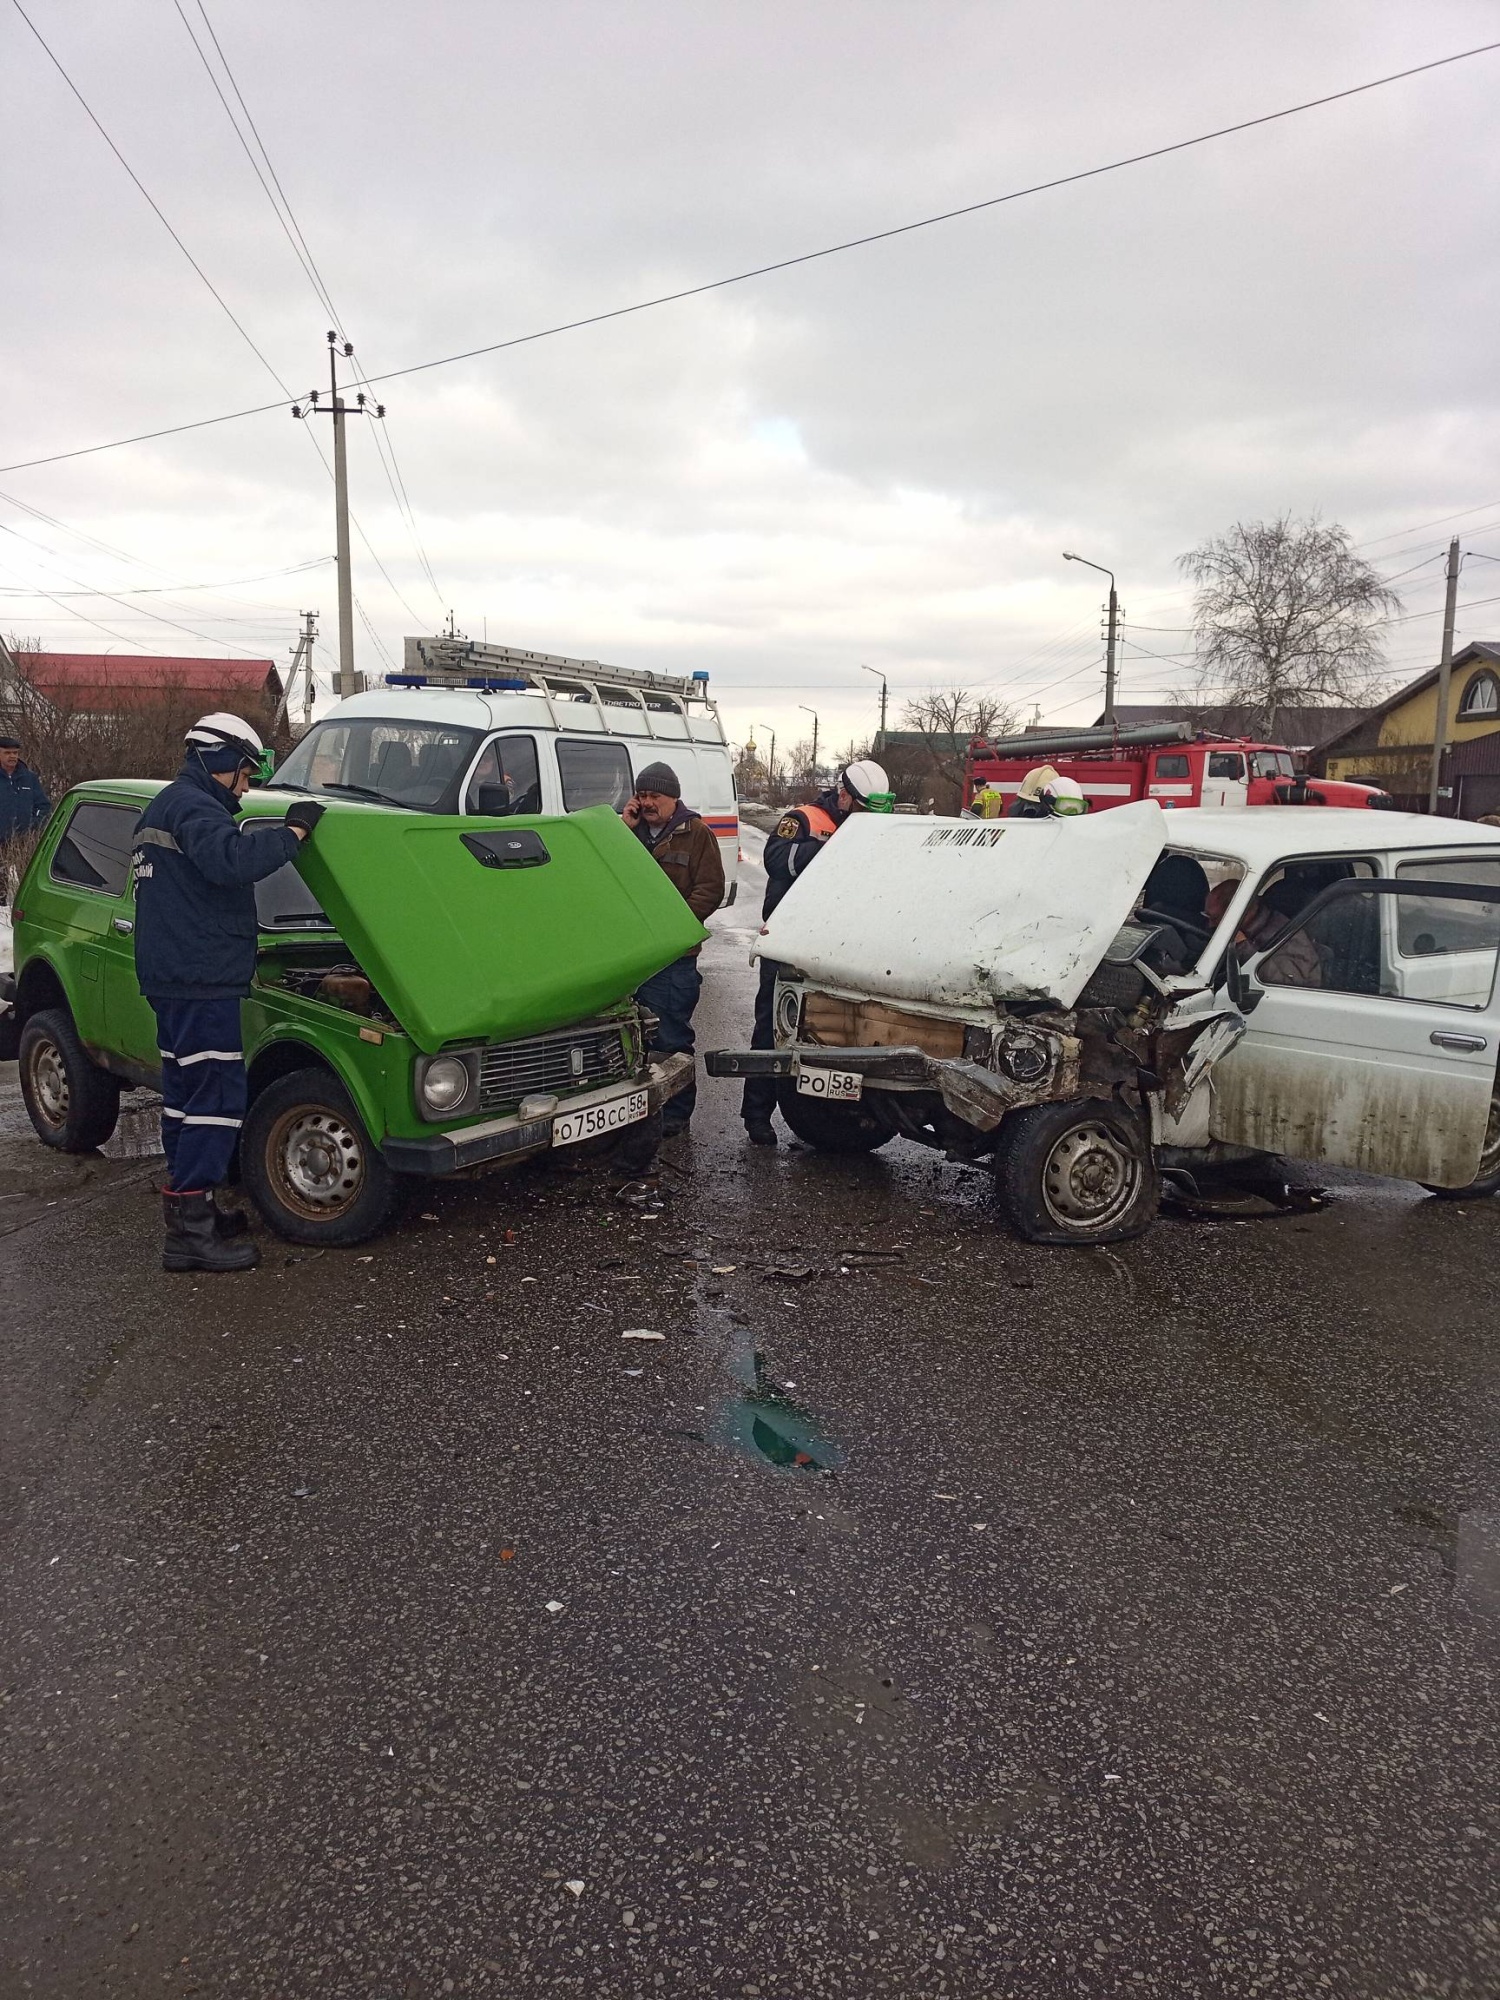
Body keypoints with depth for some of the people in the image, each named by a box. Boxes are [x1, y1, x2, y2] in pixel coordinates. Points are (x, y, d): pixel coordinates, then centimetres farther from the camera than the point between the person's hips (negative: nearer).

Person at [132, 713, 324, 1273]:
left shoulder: (162, 808, 22)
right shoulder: (192, 807, -12)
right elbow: (230, 860, -32)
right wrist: (292, 831, -25)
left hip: (172, 976, 11)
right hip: (199, 980, -11)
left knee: (184, 1091, 16)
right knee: (218, 1099, -10)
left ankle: (185, 1206, 25)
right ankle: (190, 1234, -9)